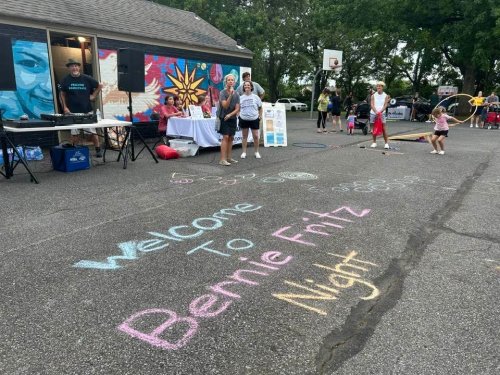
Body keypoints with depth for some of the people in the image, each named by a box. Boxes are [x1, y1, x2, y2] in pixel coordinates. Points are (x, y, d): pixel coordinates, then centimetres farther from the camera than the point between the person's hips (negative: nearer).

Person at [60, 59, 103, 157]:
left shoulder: (87, 78, 0)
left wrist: (93, 96, 5)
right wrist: (65, 107, 2)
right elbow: (62, 94, 11)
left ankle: (98, 150, 12)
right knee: (74, 134, 4)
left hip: (87, 111, 0)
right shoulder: (66, 80, 3)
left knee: (93, 132, 1)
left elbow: (99, 86, 13)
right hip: (72, 112, 1)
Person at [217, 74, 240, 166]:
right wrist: (230, 95, -27)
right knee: (225, 137, -13)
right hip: (223, 118, -5)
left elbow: (237, 109, -2)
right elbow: (225, 106, -21)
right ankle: (222, 159, -14)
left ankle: (229, 157, 15)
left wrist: (230, 114, -18)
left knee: (231, 137, 6)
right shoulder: (222, 93, -9)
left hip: (232, 118, 5)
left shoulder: (236, 94, 3)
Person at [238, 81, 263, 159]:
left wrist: (260, 115, 0)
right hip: (244, 119, 1)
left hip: (254, 119, -1)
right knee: (244, 136, 8)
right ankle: (244, 152, 16)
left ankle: (256, 152, 15)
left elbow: (260, 107, 9)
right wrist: (238, 114, -4)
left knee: (255, 136, 0)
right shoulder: (241, 98, 4)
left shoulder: (255, 97, 2)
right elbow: (238, 108, 10)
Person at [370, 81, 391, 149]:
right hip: (373, 113, 2)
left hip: (382, 114, -2)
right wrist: (376, 111, -20)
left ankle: (386, 143, -1)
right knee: (373, 129, 6)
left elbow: (385, 105, -4)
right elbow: (372, 104, -4)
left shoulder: (385, 96, 4)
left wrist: (380, 111, -21)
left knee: (383, 129, -5)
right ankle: (374, 142, 16)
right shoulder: (373, 96, 6)